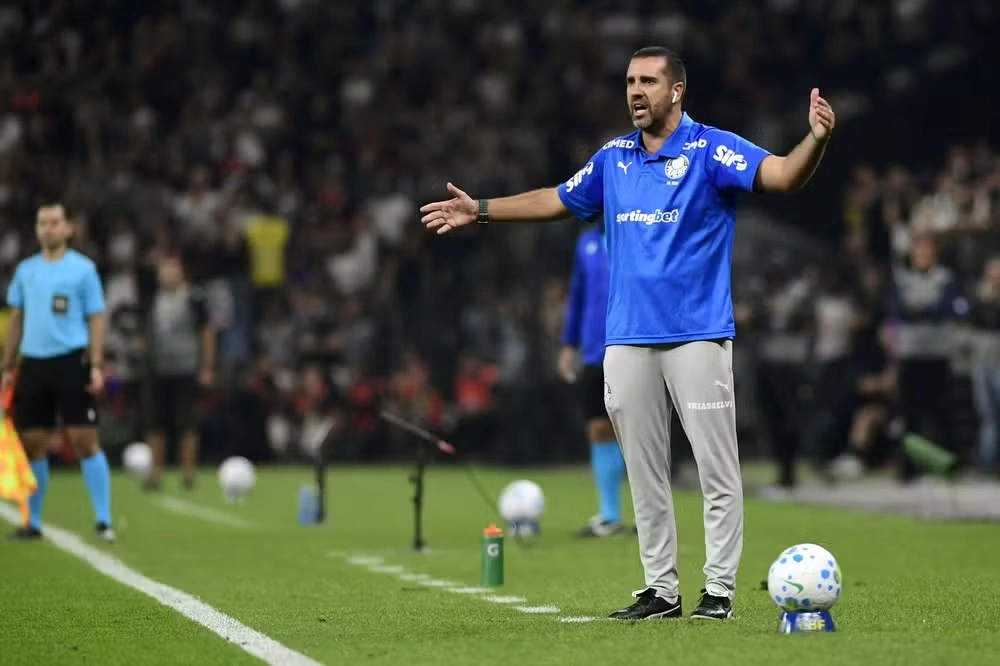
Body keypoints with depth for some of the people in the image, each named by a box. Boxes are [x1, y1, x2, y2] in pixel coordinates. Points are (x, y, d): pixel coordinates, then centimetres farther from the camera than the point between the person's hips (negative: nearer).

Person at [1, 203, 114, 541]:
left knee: (84, 440, -8)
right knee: (33, 444, 5)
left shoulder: (83, 269, 0)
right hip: (33, 363, 4)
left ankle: (104, 521, -5)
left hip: (71, 361, -4)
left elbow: (96, 319, 0)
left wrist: (96, 366, -9)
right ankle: (32, 522, 15)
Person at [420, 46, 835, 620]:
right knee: (645, 474, 9)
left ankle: (720, 589, 1)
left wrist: (817, 140, -40)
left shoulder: (711, 149, -6)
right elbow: (558, 201, 27)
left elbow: (783, 175, -20)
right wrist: (481, 210, 29)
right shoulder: (614, 158, 12)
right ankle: (661, 589, 16)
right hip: (627, 341, 6)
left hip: (697, 336, -6)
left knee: (717, 468, -4)